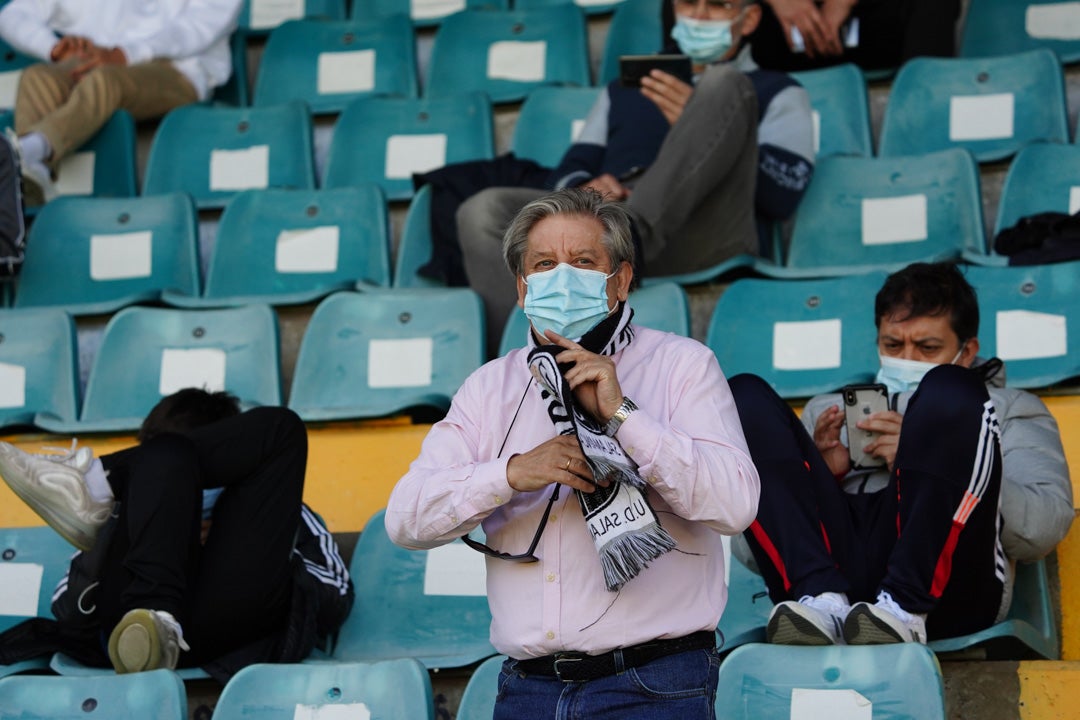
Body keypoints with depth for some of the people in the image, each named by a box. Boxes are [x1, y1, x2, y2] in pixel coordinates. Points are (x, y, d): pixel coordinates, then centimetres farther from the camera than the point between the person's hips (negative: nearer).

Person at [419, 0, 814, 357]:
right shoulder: (623, 91, 35)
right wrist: (582, 188, -3)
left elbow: (783, 193, 6)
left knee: (724, 84, -22)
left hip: (705, 236, -3)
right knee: (484, 211, -23)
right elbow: (570, 169, 22)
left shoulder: (776, 93, 24)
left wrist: (701, 125, -7)